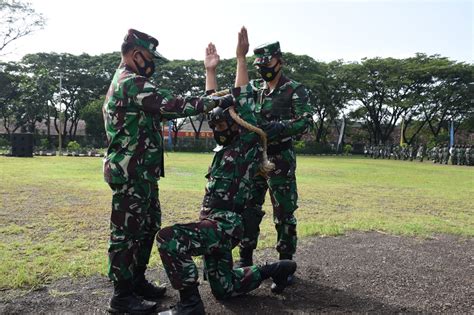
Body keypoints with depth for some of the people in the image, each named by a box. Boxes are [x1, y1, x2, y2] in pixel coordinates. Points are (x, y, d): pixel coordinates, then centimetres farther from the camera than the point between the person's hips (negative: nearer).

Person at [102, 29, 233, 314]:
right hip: (132, 173, -11)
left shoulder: (122, 82, 21)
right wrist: (216, 102, -20)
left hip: (140, 172, 11)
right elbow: (172, 106, -23)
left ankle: (137, 281, 28)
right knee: (127, 232, -2)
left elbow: (159, 109, 23)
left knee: (148, 226, 16)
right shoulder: (132, 82, -14)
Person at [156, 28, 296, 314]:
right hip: (215, 224, 10)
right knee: (223, 288, 17)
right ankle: (275, 269, 30)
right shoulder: (226, 147, 16)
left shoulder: (249, 143, -6)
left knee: (168, 238, -26)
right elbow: (213, 105, 21)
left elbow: (243, 103, -14)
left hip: (224, 225, -10)